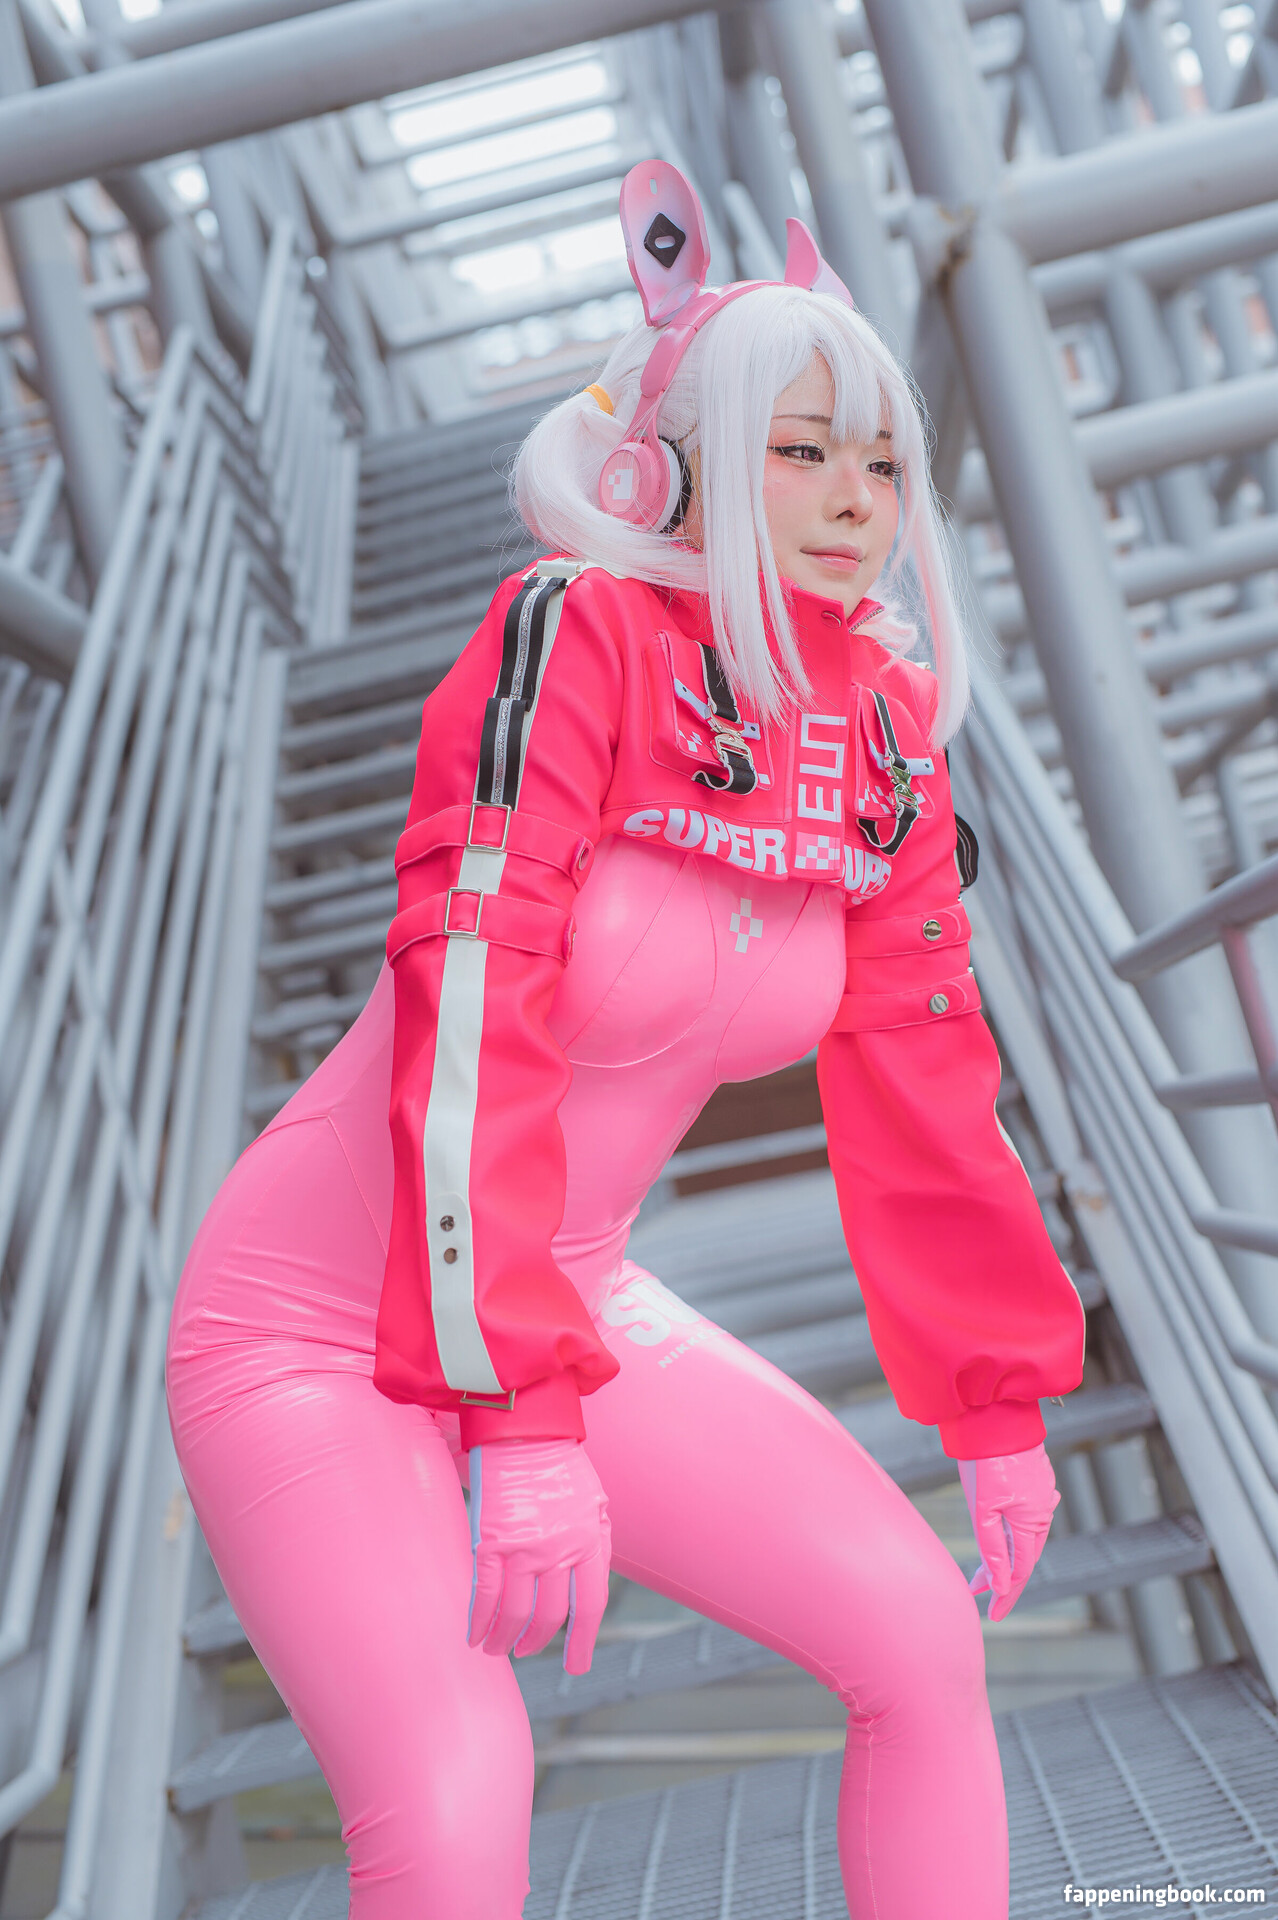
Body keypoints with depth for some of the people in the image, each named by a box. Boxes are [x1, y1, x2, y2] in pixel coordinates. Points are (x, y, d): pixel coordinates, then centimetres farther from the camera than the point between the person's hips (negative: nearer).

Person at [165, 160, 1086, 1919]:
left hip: (573, 1304, 6)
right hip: (318, 1325, -5)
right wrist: (519, 1416, -28)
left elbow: (923, 1088, 3)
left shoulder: (884, 739, -1)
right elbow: (466, 1031, -28)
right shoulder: (573, 635, -21)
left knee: (927, 1638, 2)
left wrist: (996, 1398, 7)